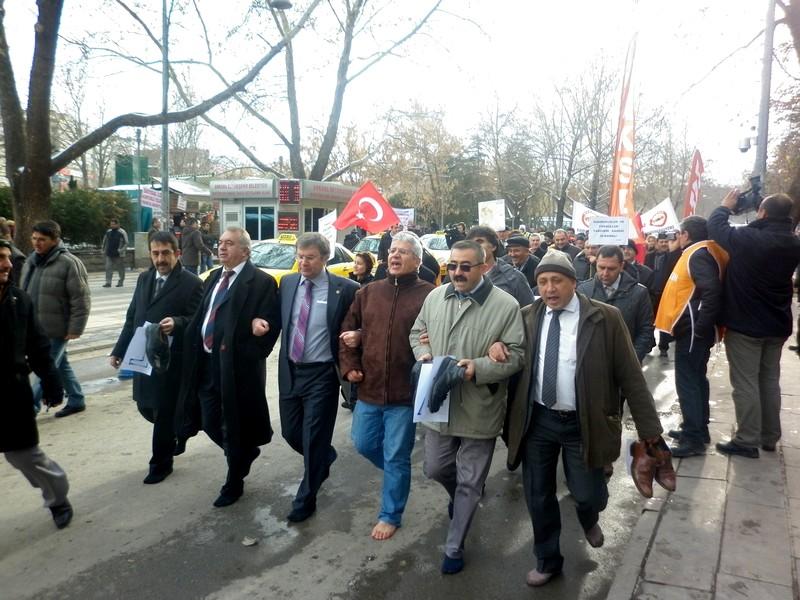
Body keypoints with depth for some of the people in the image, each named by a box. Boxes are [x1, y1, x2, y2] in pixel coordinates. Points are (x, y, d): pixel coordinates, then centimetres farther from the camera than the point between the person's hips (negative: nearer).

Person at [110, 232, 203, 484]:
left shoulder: (192, 283, -11)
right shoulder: (144, 278, 11)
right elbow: (132, 317, 14)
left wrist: (176, 323, -33)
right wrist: (119, 350, 11)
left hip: (172, 359, -6)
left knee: (164, 412, 4)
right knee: (146, 407, 15)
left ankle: (161, 463, 22)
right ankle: (176, 431, 42)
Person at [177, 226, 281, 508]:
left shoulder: (261, 282, -10)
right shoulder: (213, 277, 14)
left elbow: (272, 323, -12)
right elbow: (201, 317, 16)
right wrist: (196, 352, 5)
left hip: (237, 365, -7)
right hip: (206, 363, 7)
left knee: (235, 425, 6)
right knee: (210, 423, 13)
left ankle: (234, 484, 26)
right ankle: (244, 452, 41)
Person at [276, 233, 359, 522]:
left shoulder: (345, 289, -12)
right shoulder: (287, 282, 3)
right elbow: (281, 320, 12)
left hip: (321, 374, -5)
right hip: (289, 370, 5)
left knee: (313, 438, 5)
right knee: (291, 433, 16)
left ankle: (305, 499, 25)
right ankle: (324, 458, 48)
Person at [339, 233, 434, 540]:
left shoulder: (428, 295, -10)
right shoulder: (368, 292, 6)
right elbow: (348, 331, 11)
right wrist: (349, 366, 3)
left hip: (405, 392, -5)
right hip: (369, 388, 5)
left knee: (396, 458, 7)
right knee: (364, 444, 18)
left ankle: (390, 515, 28)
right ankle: (398, 473, 47)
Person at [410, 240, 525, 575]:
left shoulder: (506, 305, -12)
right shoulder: (435, 297, 2)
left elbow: (516, 356, -11)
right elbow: (417, 332, 14)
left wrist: (479, 368, -25)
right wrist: (423, 355, -7)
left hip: (479, 409, -4)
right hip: (439, 403, 4)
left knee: (469, 483, 9)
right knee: (435, 469, 20)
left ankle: (454, 548, 29)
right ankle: (459, 495, 54)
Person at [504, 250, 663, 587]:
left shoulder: (605, 318, -8)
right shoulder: (527, 317, 0)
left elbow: (629, 375, -5)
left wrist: (648, 427, -6)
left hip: (582, 423, -2)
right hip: (537, 420, 3)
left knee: (587, 495, 2)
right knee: (538, 497, 12)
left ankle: (589, 518, 41)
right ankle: (547, 560, 36)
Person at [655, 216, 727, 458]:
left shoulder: (699, 254, -16)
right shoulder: (697, 253, 14)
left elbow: (712, 292, -27)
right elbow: (707, 290, 18)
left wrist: (700, 327, -24)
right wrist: (700, 326, 15)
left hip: (692, 330, -10)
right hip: (692, 328, 10)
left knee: (687, 382, -6)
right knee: (695, 379, 17)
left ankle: (694, 439, 0)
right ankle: (698, 429, 28)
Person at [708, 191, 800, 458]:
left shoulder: (749, 238, -21)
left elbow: (716, 227, -8)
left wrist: (725, 206, 10)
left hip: (745, 324, -7)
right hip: (777, 325, 7)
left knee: (745, 383, 0)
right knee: (770, 380, 16)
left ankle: (747, 440, 5)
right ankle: (769, 437, 25)